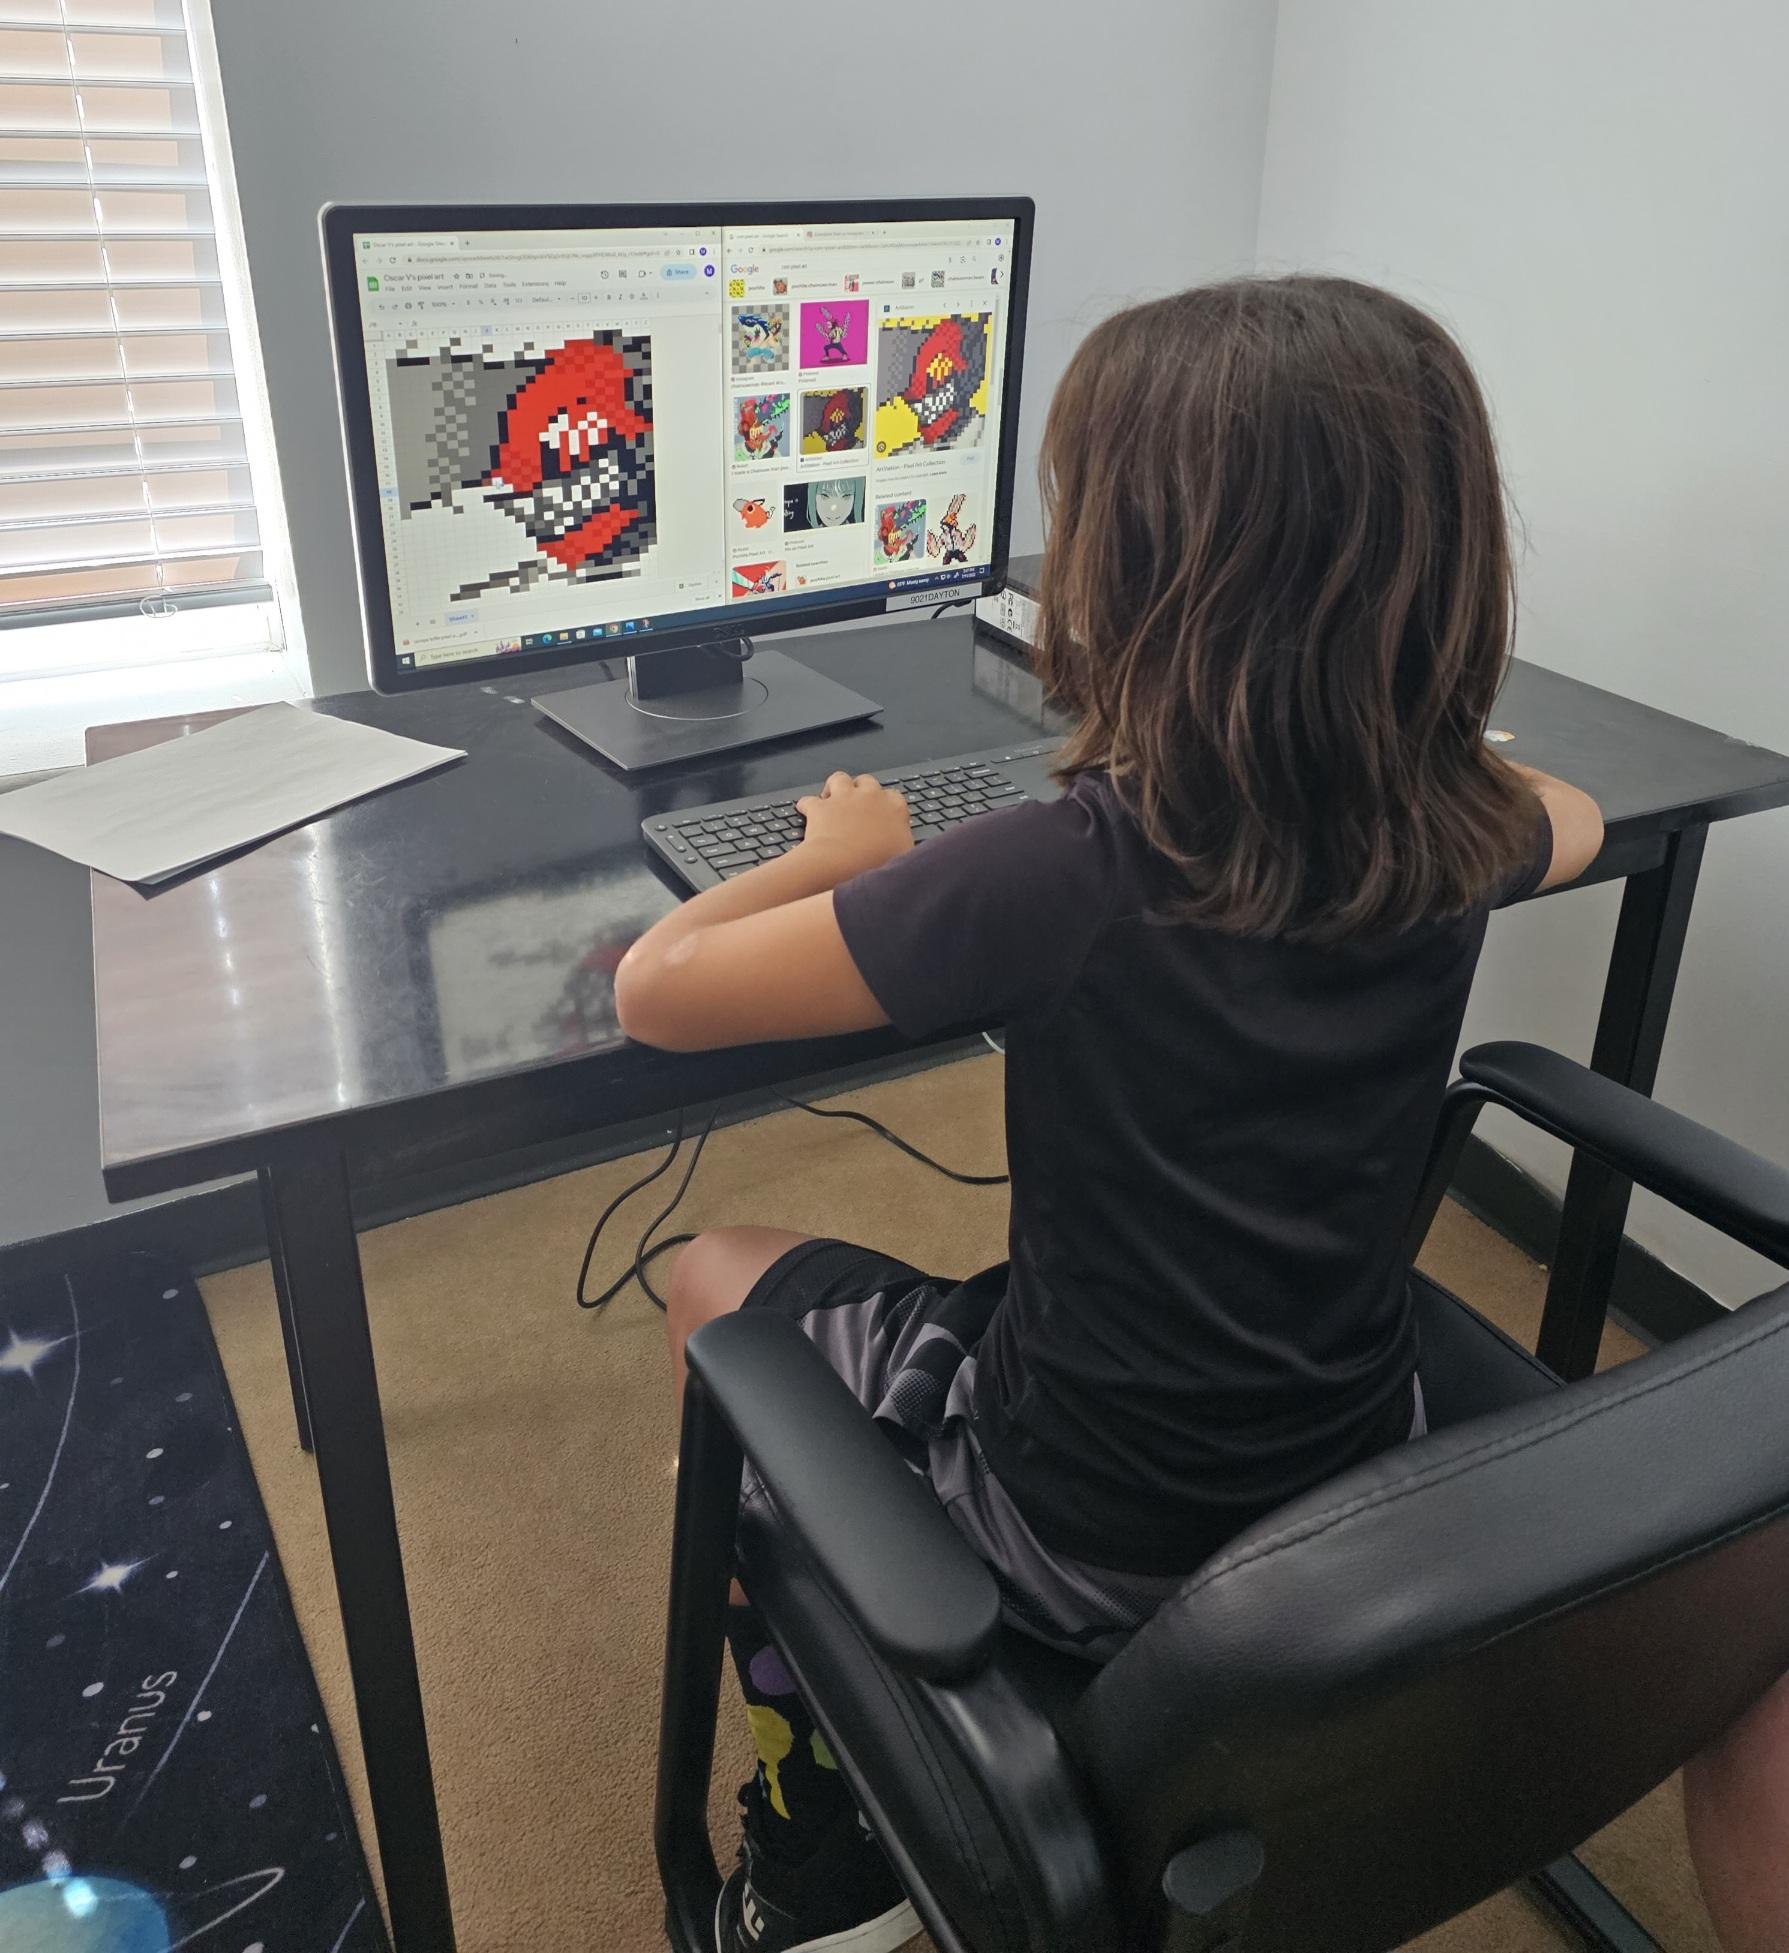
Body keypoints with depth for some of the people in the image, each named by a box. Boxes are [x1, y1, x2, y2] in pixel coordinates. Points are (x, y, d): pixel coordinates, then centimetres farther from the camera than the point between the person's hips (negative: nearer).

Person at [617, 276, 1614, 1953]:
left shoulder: (1072, 873, -30)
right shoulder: (1450, 831, -11)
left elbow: (656, 989, -22)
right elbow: (1574, 819, 15)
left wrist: (842, 856, -5)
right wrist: (1369, 742, 20)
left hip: (1093, 1549, -5)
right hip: (1356, 1499, 6)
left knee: (712, 1282, 16)